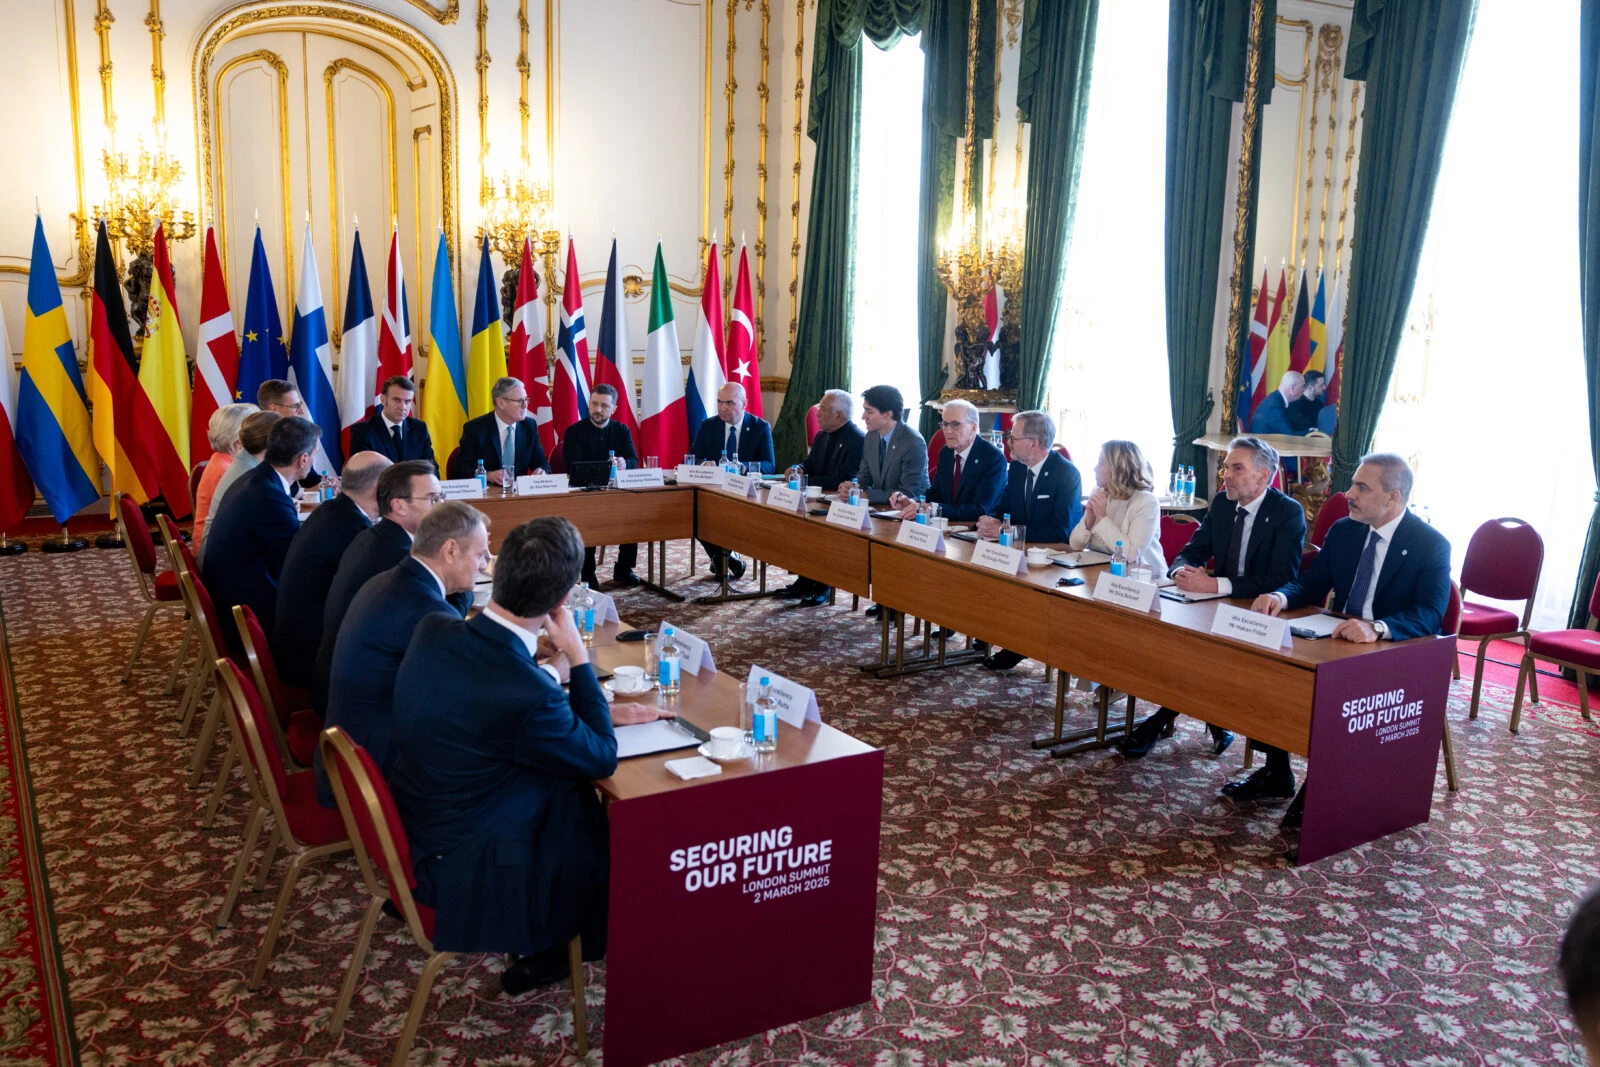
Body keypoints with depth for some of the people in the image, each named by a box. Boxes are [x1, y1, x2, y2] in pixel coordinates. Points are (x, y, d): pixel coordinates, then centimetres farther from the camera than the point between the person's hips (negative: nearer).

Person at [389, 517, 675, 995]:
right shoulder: (527, 692, -34)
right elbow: (603, 759, -14)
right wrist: (577, 655, -14)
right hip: (463, 869, -7)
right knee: (622, 841, 12)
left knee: (579, 796, 18)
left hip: (416, 826, 7)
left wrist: (603, 713, 7)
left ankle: (545, 947, 30)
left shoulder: (433, 630, -11)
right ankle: (545, 953, 36)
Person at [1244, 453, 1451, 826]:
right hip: (1337, 642, 6)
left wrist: (1377, 627, -43)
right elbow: (1311, 584, 8)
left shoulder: (1431, 545, -11)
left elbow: (1430, 614, -23)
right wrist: (1281, 596, -17)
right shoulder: (1343, 530, 6)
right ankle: (1276, 773, 0)